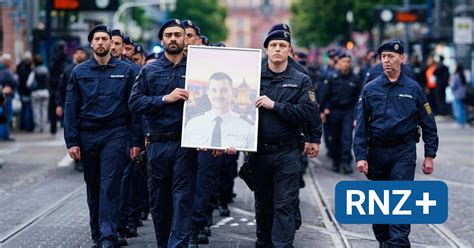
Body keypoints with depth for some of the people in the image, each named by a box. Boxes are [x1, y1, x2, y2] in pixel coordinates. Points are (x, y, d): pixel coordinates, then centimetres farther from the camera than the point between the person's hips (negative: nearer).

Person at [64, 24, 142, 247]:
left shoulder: (125, 70, 4)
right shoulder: (79, 72, 7)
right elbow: (71, 108, 5)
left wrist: (135, 141, -2)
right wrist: (72, 141, -3)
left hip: (115, 135, -2)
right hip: (87, 135, 2)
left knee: (110, 187, -11)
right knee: (93, 188, 10)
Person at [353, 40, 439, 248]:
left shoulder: (413, 88, 2)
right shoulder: (370, 89, 2)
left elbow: (428, 124, 5)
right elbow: (361, 125, 0)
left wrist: (429, 155, 1)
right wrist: (360, 156, -8)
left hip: (404, 152, -2)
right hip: (377, 152, 2)